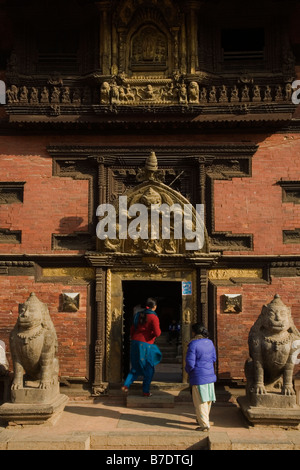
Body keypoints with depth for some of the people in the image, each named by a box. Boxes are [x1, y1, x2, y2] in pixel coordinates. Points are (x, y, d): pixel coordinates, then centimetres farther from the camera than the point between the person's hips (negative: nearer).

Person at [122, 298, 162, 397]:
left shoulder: (139, 315, 11)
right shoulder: (153, 317, -10)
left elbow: (132, 329, 15)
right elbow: (157, 333, -17)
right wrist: (159, 330, 5)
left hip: (135, 342, 6)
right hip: (145, 345, -6)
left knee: (136, 367, 18)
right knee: (149, 369, 9)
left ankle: (126, 385, 4)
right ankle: (146, 391, 12)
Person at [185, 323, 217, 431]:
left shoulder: (193, 344, -16)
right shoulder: (210, 342, 4)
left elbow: (190, 363, -17)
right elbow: (214, 358, 13)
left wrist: (188, 370, 2)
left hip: (198, 377, -7)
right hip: (210, 375, 7)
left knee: (200, 402, 3)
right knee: (208, 400, 18)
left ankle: (204, 425, 6)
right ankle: (204, 419, 33)